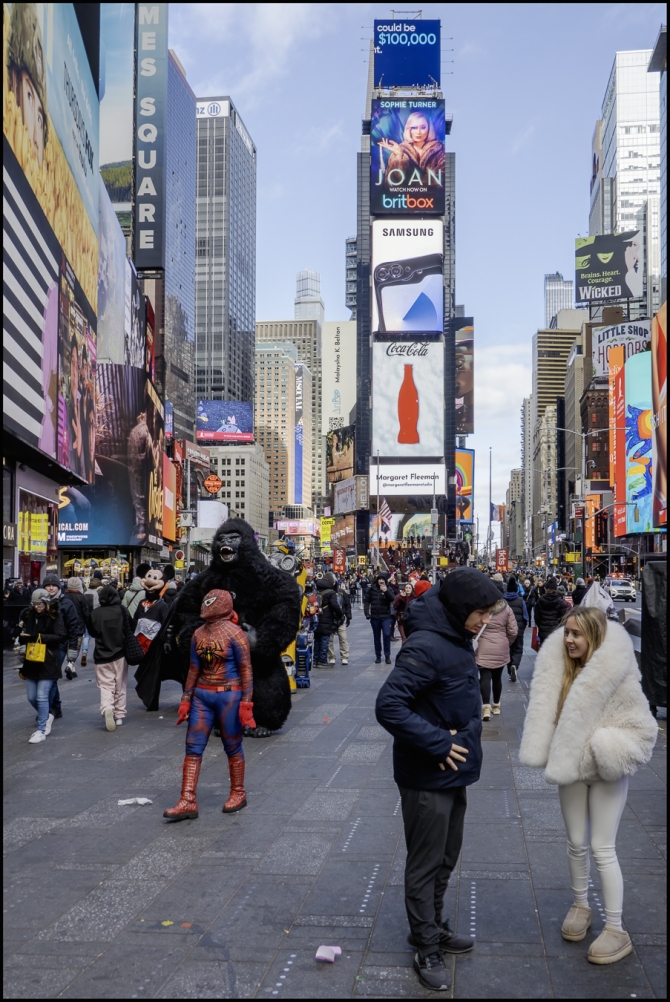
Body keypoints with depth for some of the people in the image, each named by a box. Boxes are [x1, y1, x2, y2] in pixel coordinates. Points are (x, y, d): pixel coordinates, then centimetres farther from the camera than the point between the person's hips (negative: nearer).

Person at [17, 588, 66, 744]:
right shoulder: (28, 615, 5)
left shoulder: (55, 616, -8)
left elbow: (61, 636, -15)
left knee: (42, 696, -6)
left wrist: (38, 637, -21)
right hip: (31, 662, 5)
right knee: (31, 697, 11)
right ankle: (47, 716, 37)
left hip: (48, 662, -5)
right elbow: (23, 635, 10)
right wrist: (22, 636, -15)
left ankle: (41, 731, 4)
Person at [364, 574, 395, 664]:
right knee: (376, 637, 9)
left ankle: (387, 656, -5)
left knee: (387, 635, -14)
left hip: (386, 617, -2)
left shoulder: (388, 589, 0)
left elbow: (392, 599, -15)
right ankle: (378, 656, 19)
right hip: (374, 617, 2)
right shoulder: (371, 589, 2)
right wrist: (367, 613, -6)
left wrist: (386, 591, -29)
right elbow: (366, 601, 3)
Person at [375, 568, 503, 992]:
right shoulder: (425, 646, -25)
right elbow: (389, 706, -30)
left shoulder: (458, 639, 4)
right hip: (428, 778, -9)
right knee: (426, 864, 7)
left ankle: (433, 926, 40)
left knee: (446, 858, 22)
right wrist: (439, 743, -26)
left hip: (453, 773, 9)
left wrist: (462, 740, 9)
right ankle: (427, 949, 22)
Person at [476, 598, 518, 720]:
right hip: (501, 650, 3)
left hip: (483, 649, -3)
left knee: (485, 677, -2)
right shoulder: (506, 608, -2)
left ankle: (486, 706, -17)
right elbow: (513, 631, 1)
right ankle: (496, 705, 30)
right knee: (497, 677, 17)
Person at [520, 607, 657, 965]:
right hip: (572, 768, 4)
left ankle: (615, 929, 13)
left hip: (606, 774, -4)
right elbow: (546, 714, 3)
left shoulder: (617, 675, -19)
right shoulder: (560, 670, -5)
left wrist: (614, 752, -24)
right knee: (576, 844, 16)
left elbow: (643, 727, -13)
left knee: (602, 849, 0)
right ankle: (580, 905, 37)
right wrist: (550, 755, -11)